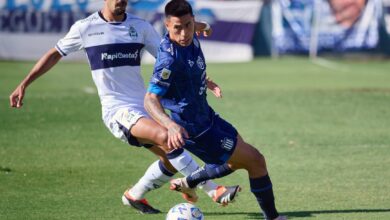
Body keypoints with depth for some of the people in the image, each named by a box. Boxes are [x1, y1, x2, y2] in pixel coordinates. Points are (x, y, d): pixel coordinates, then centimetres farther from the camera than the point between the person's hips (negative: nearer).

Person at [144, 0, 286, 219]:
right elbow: (151, 100, -34)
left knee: (239, 159, 28)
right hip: (196, 130, -9)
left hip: (206, 116, 9)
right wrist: (171, 125, -50)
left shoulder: (190, 38, -6)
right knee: (256, 160, -3)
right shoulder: (169, 59, -31)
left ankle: (186, 183, 38)